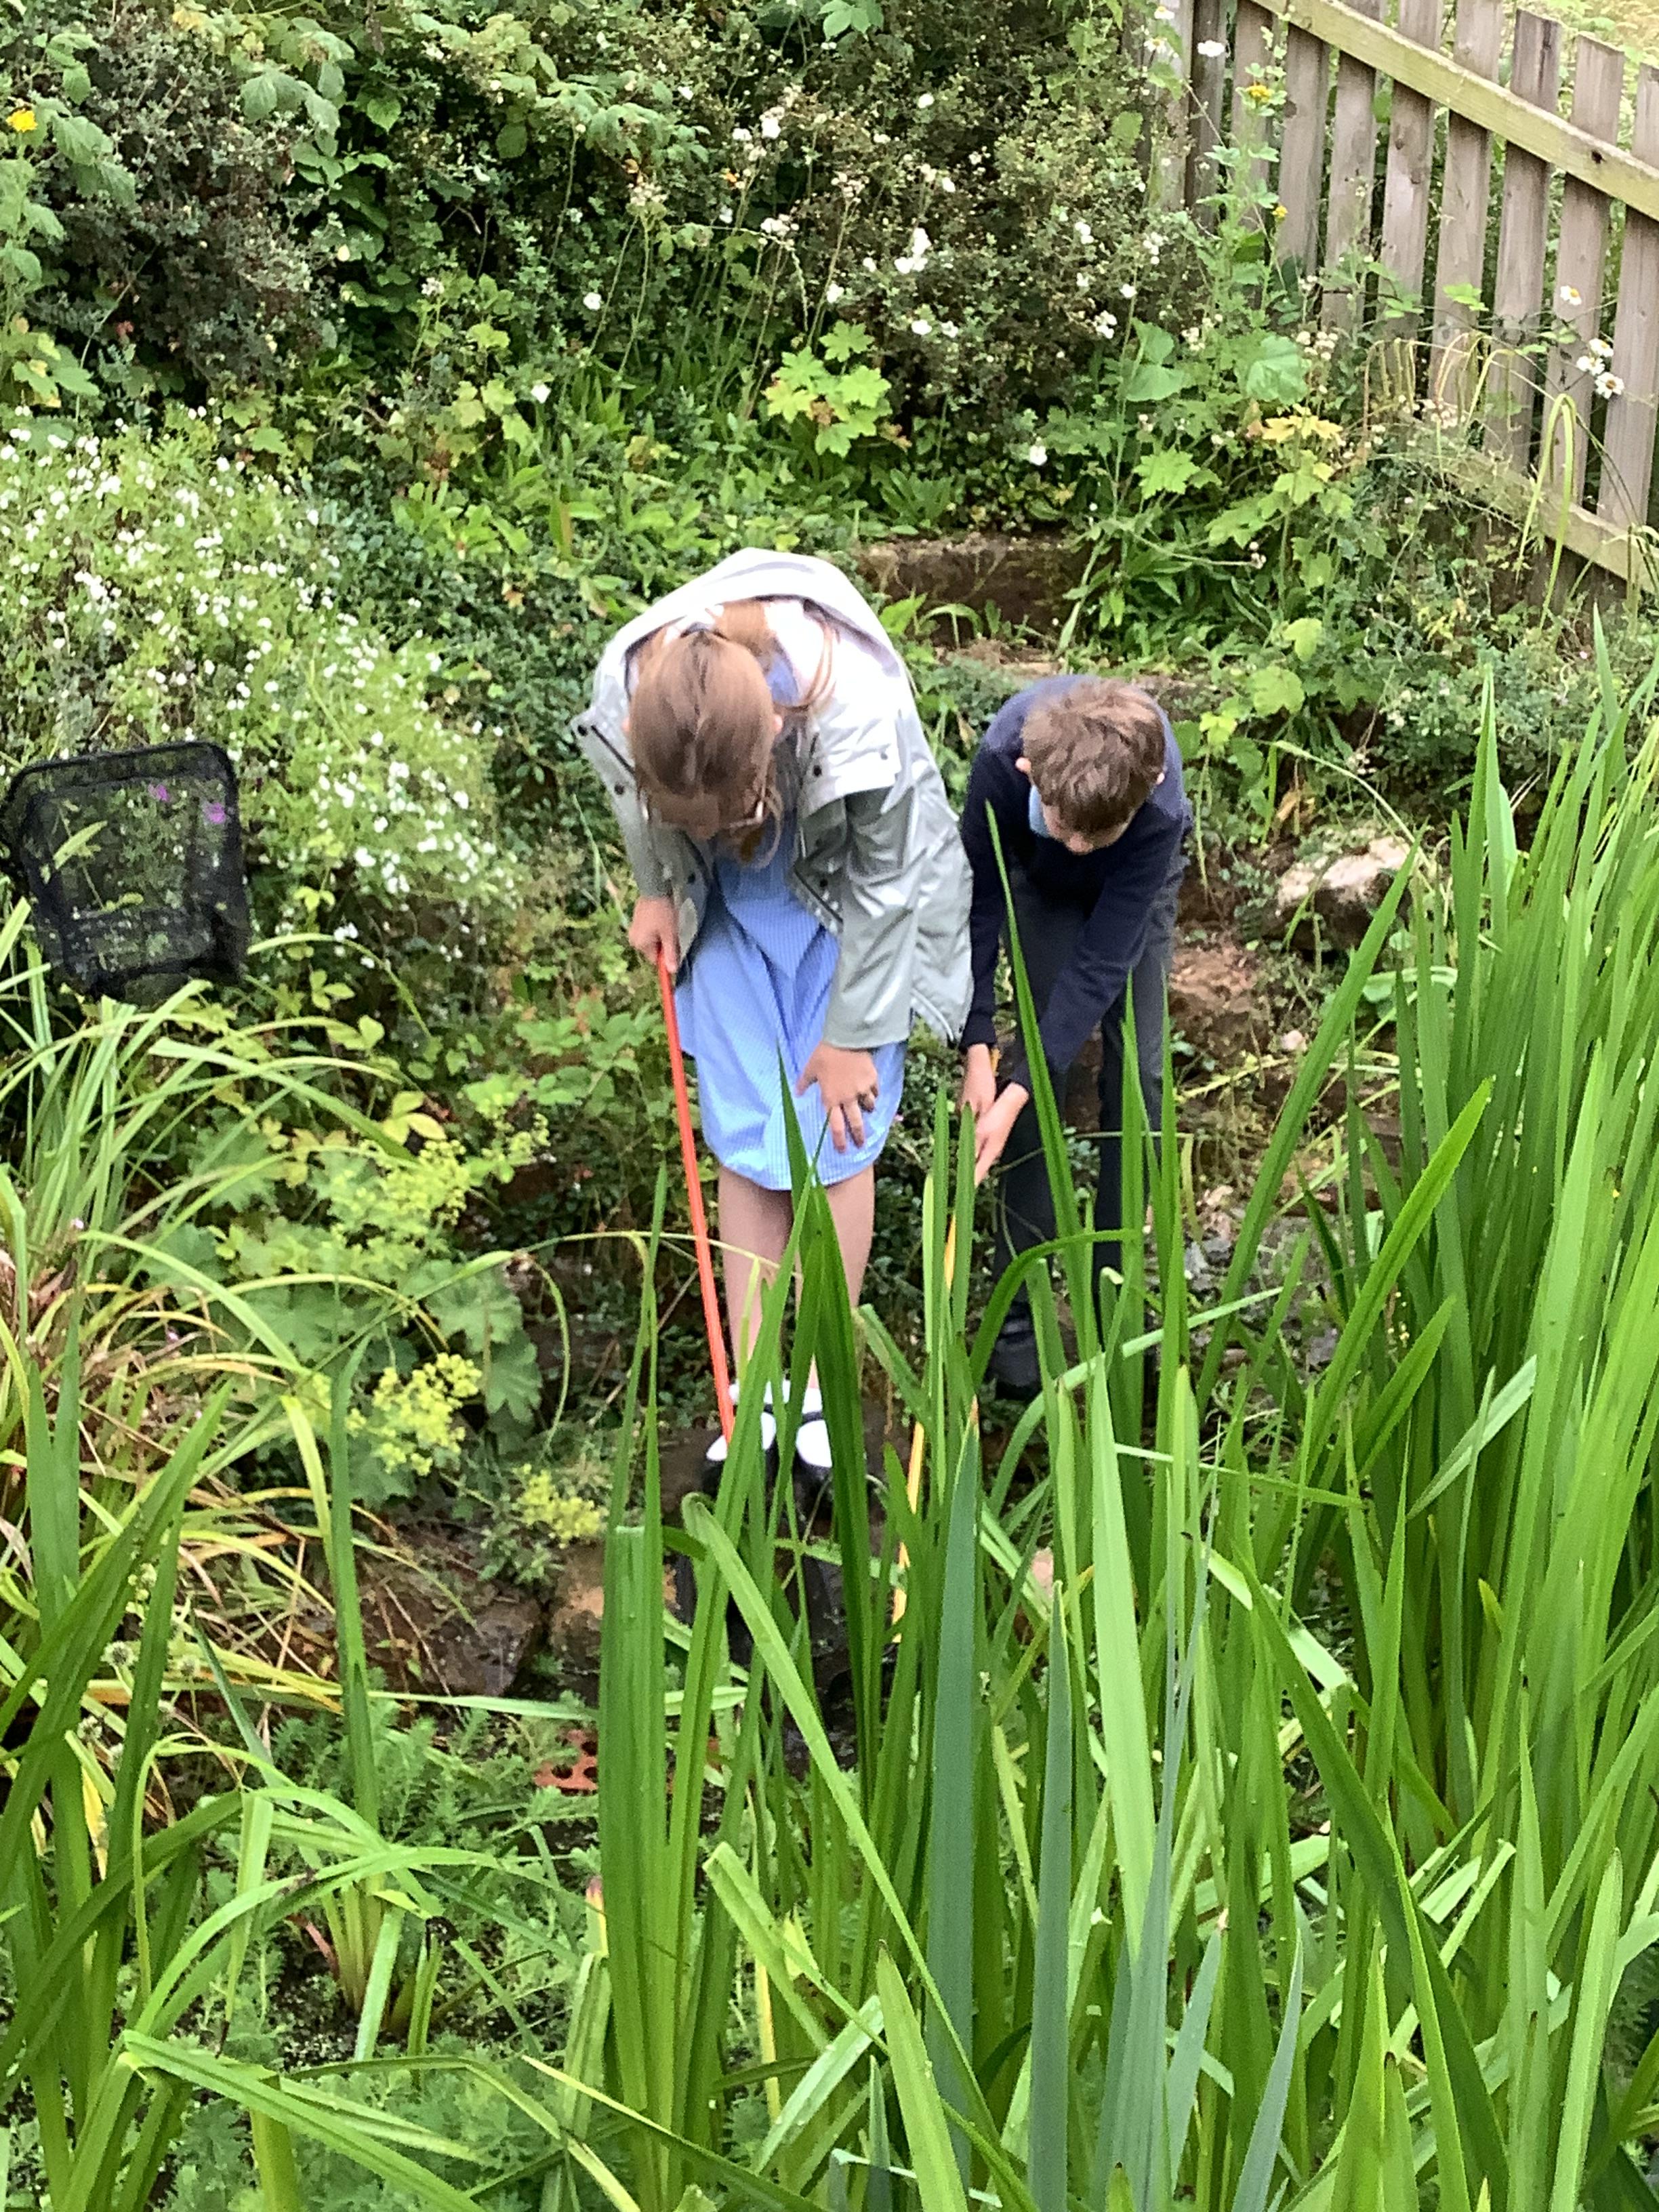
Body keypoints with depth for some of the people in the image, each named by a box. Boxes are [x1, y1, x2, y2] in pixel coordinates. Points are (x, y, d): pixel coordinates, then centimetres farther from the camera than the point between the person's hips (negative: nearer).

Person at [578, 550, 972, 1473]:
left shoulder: (858, 712, -39)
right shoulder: (626, 684, -30)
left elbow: (884, 884, -21)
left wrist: (851, 1036, -13)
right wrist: (656, 892, 8)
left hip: (846, 907, -3)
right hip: (729, 905, 3)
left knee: (835, 1133, -1)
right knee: (744, 1138, 3)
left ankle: (825, 1385, 13)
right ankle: (755, 1388, 12)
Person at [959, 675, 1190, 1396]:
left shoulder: (1158, 805, -43)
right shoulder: (1003, 758, -42)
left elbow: (1102, 961, -36)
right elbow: (977, 901, -26)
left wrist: (1017, 1093, -38)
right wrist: (977, 1046, -29)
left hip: (1140, 880, 0)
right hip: (1038, 879, 0)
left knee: (1137, 1066, -6)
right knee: (1040, 1055, -10)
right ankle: (1017, 1310, -3)